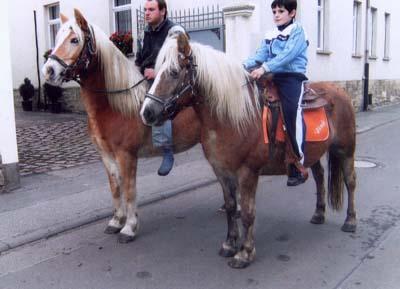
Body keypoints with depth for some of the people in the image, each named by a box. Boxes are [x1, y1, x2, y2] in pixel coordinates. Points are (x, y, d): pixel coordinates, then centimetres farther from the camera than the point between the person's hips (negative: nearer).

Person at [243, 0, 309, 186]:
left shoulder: (297, 32, 1)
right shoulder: (270, 36, 20)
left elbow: (287, 56, -15)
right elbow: (260, 55, 7)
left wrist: (264, 68, -28)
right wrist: (244, 66, -14)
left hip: (293, 77, -7)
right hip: (273, 78, 7)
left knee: (292, 111, -27)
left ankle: (298, 164, -24)